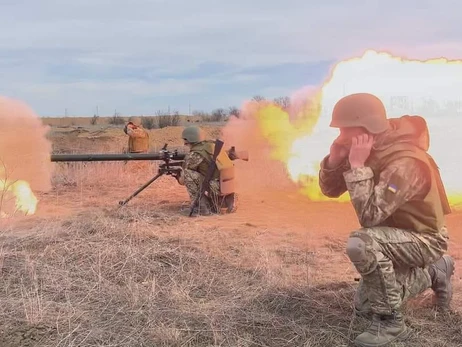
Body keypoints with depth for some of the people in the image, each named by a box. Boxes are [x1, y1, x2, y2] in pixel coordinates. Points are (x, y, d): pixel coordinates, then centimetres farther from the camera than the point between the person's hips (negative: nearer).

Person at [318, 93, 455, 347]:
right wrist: (334, 159, -21)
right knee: (363, 307, 17)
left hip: (423, 239, -9)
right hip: (396, 236, 9)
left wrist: (358, 166, -35)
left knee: (361, 243, -38)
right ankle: (433, 273, 29)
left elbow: (370, 215, -38)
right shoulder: (368, 151, -6)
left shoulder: (404, 162, -32)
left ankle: (390, 321, -20)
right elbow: (330, 190, -2)